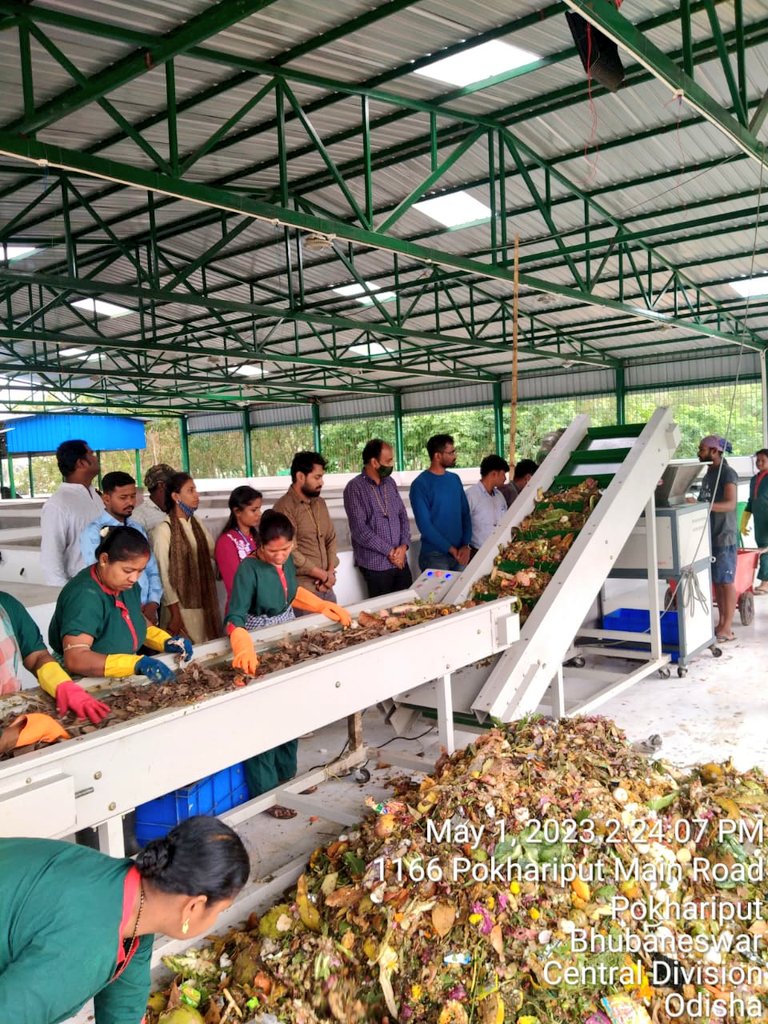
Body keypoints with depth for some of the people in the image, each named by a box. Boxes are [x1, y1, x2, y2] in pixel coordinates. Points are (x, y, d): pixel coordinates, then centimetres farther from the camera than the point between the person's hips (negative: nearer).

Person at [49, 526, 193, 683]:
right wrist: (137, 664, -36)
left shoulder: (127, 585, 1)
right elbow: (75, 659, -29)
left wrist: (167, 641, 1)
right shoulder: (84, 596, -21)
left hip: (123, 681, 6)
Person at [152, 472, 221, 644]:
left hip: (204, 603, 6)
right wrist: (174, 613, -12)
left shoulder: (197, 525, 9)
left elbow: (215, 552, 5)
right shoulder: (164, 529, -12)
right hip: (181, 606, -6)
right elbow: (163, 574, -11)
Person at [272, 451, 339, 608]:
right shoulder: (284, 507, -13)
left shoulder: (320, 503, 12)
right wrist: (323, 575, -11)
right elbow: (290, 552, -19)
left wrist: (330, 572, -2)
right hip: (302, 590, -7)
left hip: (326, 588, 7)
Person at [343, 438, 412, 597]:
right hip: (376, 565, -6)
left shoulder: (390, 483, 9)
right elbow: (359, 529, -16)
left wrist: (404, 545, -5)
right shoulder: (355, 488, -10)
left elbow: (403, 516, 12)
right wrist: (389, 551, -14)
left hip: (400, 560, 6)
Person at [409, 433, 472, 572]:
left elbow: (465, 513, 8)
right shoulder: (420, 484, -11)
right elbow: (424, 525, -14)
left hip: (459, 553, 5)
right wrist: (451, 549, -14)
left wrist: (466, 545, -5)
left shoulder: (455, 479, 7)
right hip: (434, 555, -5)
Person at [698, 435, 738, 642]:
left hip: (723, 537, -8)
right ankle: (721, 623, 19)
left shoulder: (727, 473, -11)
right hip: (709, 536, 8)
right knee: (716, 581, 11)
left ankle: (727, 628, 1)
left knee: (726, 582, -3)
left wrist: (702, 505, -36)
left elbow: (730, 504, -24)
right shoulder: (708, 474, 15)